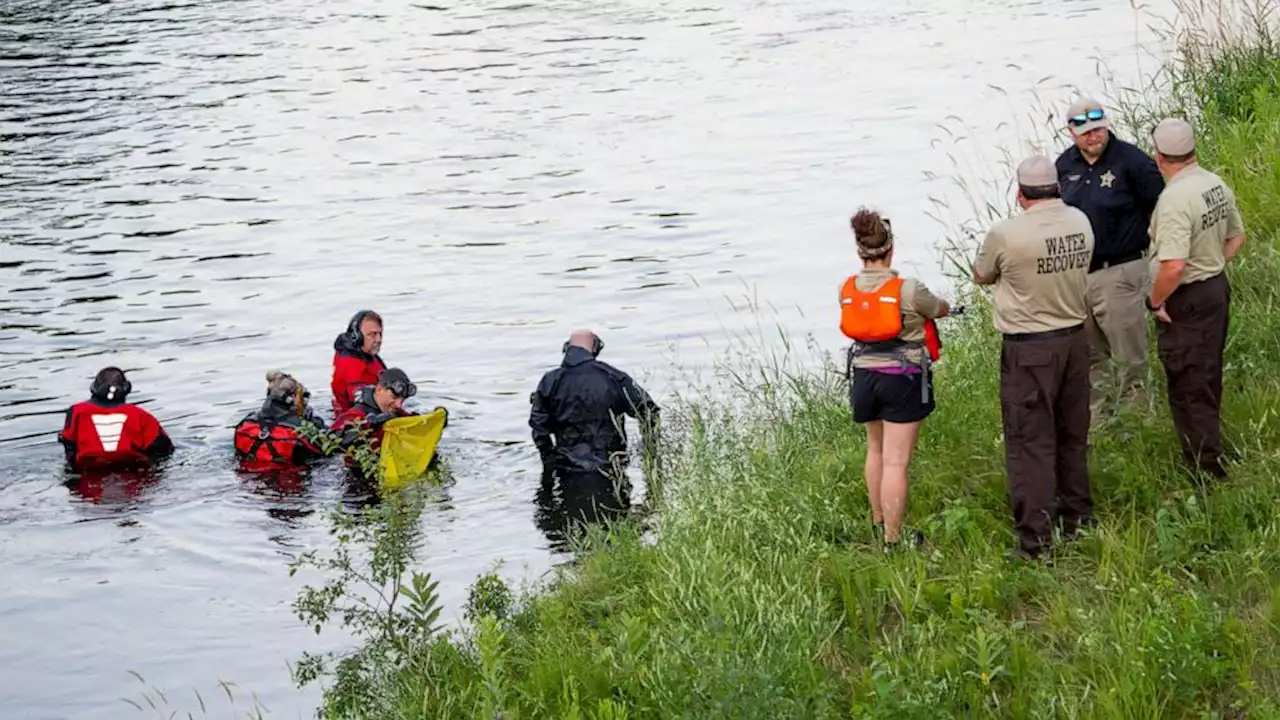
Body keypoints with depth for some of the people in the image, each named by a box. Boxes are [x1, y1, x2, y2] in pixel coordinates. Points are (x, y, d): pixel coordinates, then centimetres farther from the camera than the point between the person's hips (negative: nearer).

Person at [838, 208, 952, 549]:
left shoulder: (848, 290, -2)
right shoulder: (908, 290, -15)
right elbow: (940, 309, 4)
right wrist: (943, 305, 30)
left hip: (864, 375, 5)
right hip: (903, 377, -5)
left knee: (876, 451, 24)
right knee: (896, 461, -3)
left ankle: (879, 524, 33)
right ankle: (892, 540, 0)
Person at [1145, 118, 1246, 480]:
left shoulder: (1174, 199, -26)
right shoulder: (1218, 185, 2)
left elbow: (1173, 265, -32)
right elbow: (1236, 237, 16)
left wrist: (1156, 301, -18)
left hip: (1186, 301, -9)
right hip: (1218, 287, 9)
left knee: (1187, 386, 2)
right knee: (1208, 377, 23)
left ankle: (1207, 468, 7)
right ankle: (1209, 446, 37)